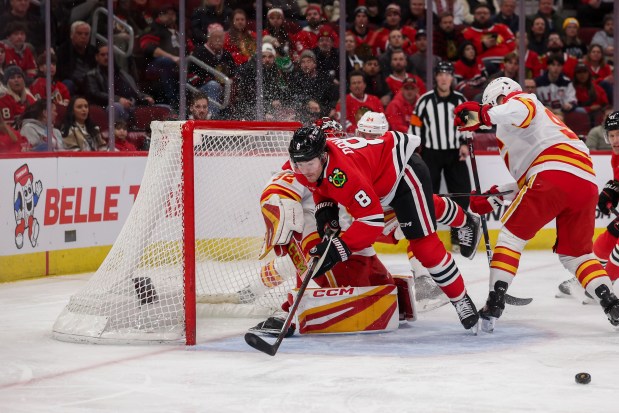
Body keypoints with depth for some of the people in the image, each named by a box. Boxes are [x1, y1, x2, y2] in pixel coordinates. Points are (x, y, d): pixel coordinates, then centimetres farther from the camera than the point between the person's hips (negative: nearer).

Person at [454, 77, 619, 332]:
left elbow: (519, 110, -14)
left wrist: (482, 115, -23)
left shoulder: (518, 99, 15)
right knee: (576, 252, 19)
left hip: (554, 174, -8)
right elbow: (526, 181, 35)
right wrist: (493, 198, 33)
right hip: (586, 183, 8)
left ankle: (495, 303, -5)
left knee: (512, 234, 4)